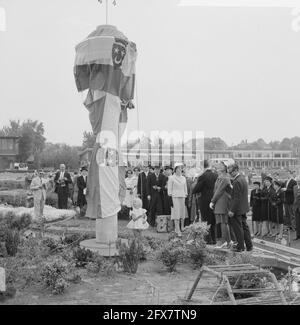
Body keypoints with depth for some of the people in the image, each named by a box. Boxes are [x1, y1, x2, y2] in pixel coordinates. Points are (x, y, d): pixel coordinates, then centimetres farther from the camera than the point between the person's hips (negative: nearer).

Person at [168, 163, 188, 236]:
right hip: (175, 197, -4)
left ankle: (182, 227, 25)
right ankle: (178, 230, -7)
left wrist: (186, 195, 12)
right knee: (176, 213, -8)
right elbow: (169, 189, -1)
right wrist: (170, 197, -5)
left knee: (183, 213, 6)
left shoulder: (183, 178, 13)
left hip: (182, 197, 5)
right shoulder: (171, 178, -1)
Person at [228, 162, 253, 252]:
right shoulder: (243, 178, 9)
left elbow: (237, 198, -23)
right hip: (243, 208, 10)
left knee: (238, 228, 2)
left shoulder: (237, 182, -22)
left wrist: (232, 210, -20)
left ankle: (240, 247, 11)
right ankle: (249, 246, 23)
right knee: (244, 227, 16)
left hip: (237, 209, -10)